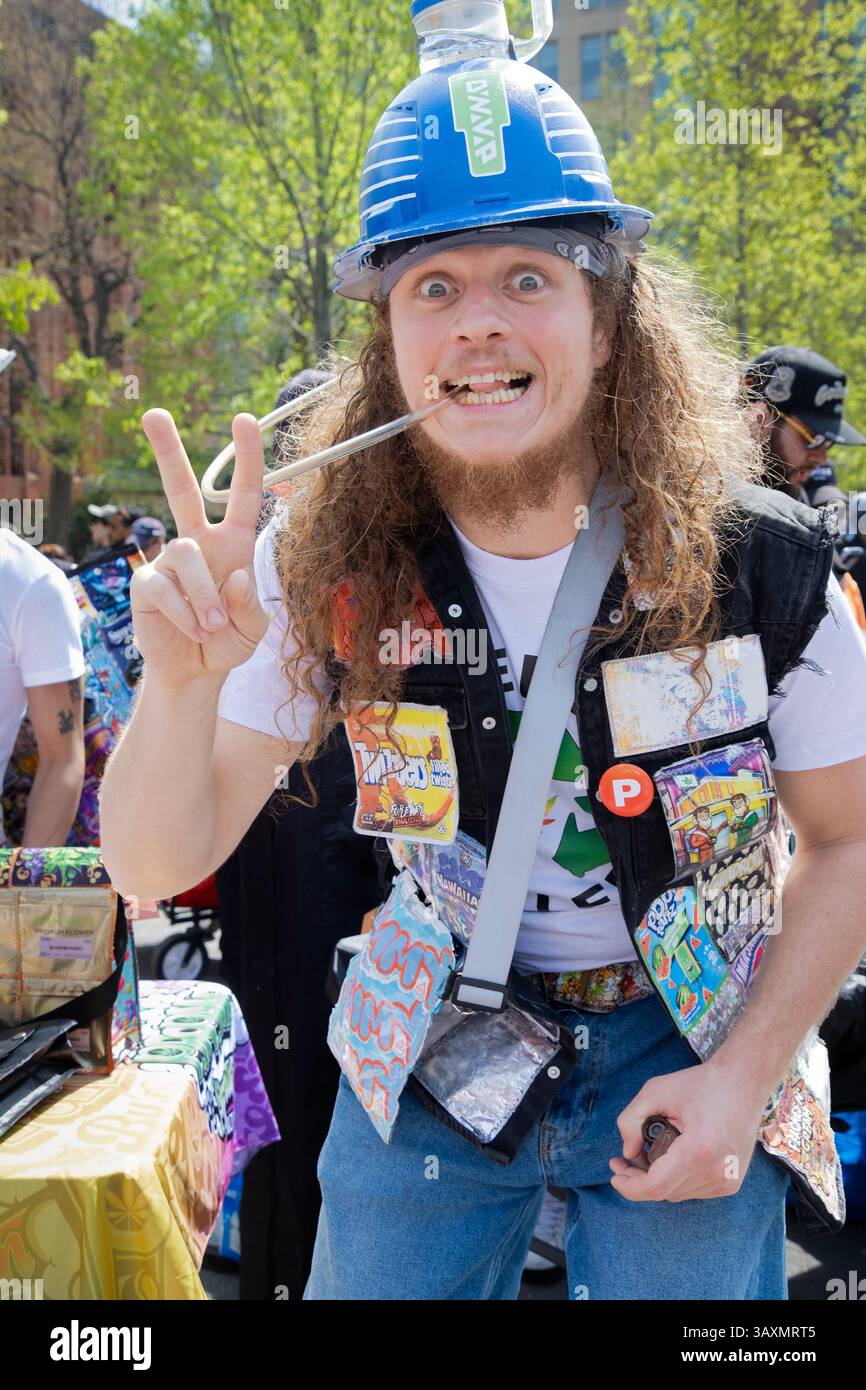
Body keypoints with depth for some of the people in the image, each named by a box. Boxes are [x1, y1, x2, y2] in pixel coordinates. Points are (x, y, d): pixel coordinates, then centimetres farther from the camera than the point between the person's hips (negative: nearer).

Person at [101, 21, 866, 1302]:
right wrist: (183, 682, -35)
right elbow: (160, 865, -15)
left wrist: (744, 1075, -13)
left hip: (680, 1048, 0)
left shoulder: (758, 562, -16)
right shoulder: (328, 567, -14)